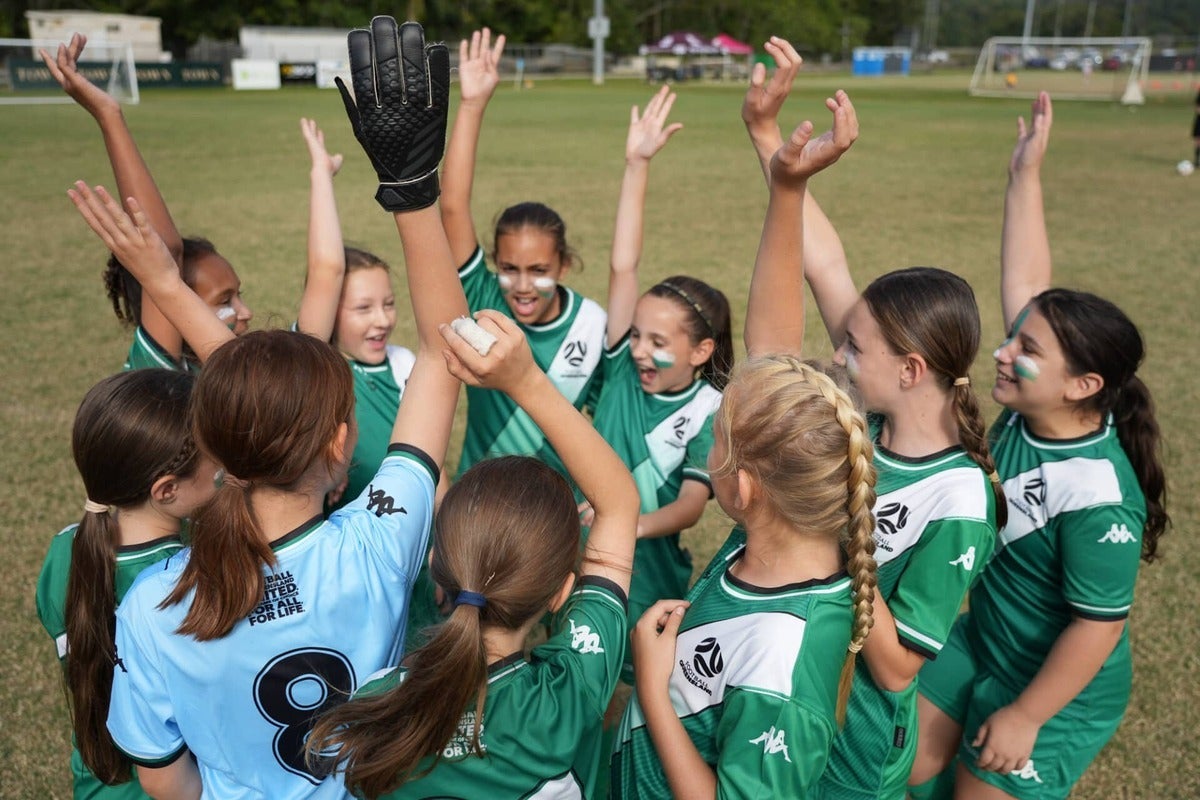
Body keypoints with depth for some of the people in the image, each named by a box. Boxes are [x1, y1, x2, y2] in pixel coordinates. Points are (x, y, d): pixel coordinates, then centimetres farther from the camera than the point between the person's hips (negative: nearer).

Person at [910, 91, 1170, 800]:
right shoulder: (1030, 410, -14)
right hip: (979, 642, 7)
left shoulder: (1097, 497, -32)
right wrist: (1026, 175, -9)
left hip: (1056, 692, -7)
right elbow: (1026, 284, -10)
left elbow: (1100, 623, -24)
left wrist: (1026, 715, -17)